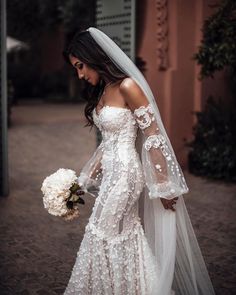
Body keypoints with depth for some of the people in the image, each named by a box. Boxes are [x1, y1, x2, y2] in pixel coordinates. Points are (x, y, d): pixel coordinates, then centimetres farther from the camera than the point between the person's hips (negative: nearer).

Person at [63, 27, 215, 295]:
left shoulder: (127, 87, -15)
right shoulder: (102, 91, 11)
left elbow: (153, 137, -15)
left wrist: (163, 186, -14)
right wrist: (86, 180, 16)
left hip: (124, 172, -8)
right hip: (112, 173, 8)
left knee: (104, 236, -1)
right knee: (125, 239, 12)